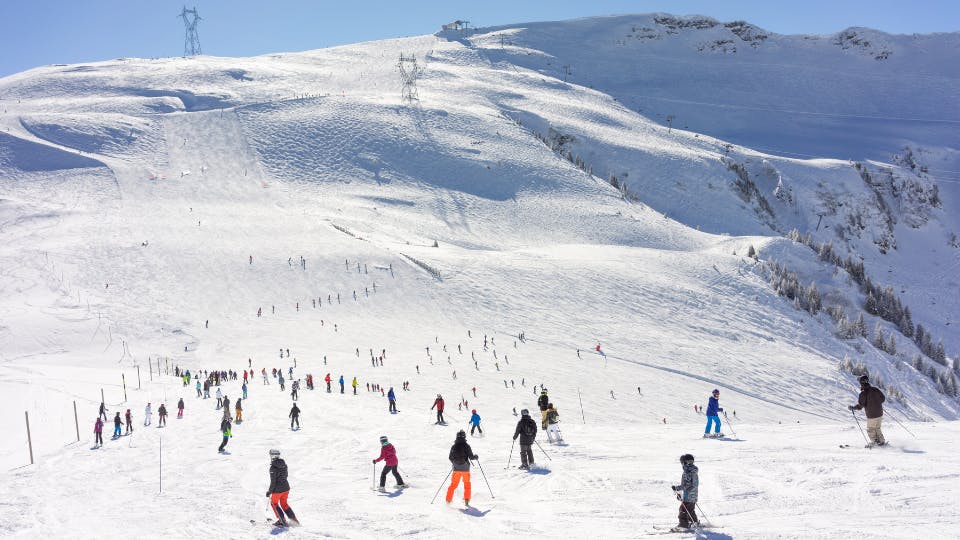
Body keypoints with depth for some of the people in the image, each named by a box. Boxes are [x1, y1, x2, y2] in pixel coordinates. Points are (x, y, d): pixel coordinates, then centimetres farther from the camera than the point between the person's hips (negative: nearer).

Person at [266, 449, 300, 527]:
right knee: (284, 504, 23)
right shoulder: (284, 464, 1)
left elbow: (273, 482, -19)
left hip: (277, 489, -7)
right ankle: (294, 520, 20)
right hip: (286, 487, 7)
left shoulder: (273, 467, -20)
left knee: (274, 503, 17)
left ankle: (282, 521, 13)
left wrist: (269, 491, -8)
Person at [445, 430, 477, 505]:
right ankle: (466, 500, 12)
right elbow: (471, 457, -10)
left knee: (453, 484, 12)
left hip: (456, 469, 2)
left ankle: (448, 500, 7)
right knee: (467, 484, 16)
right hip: (465, 469, -2)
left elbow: (450, 458, 7)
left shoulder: (454, 446, -1)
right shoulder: (466, 446, -11)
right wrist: (475, 456, 11)